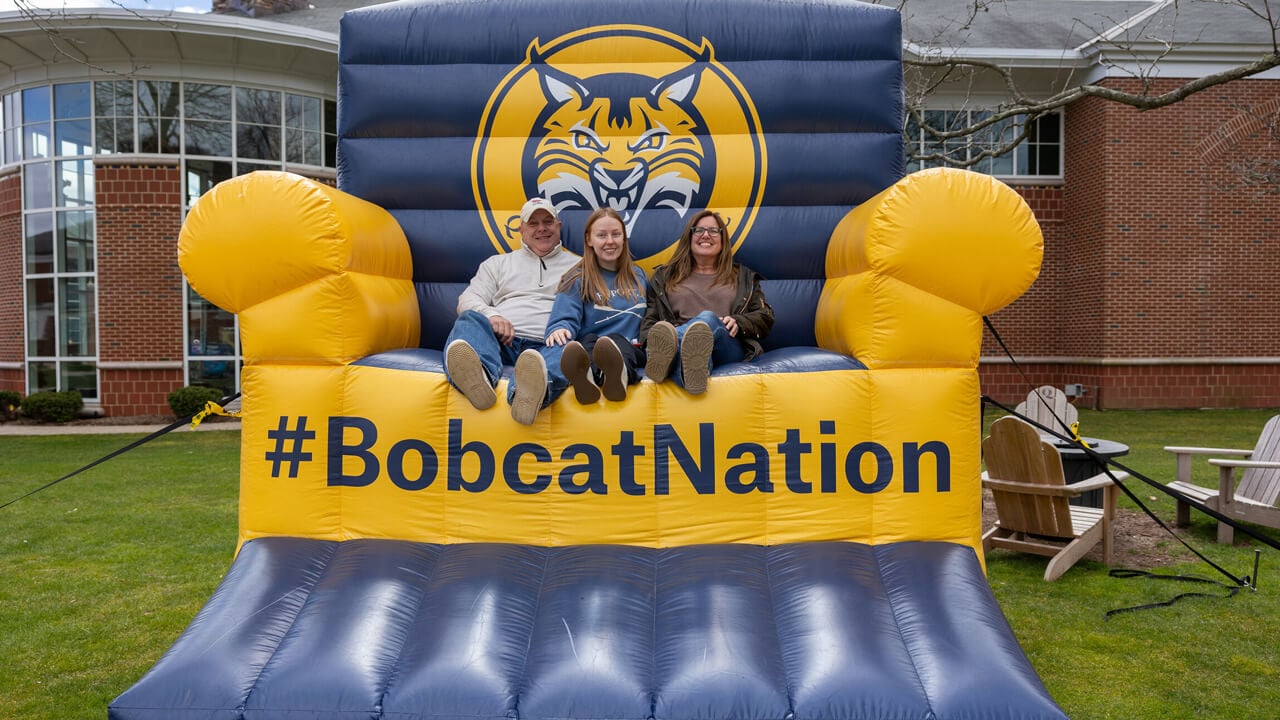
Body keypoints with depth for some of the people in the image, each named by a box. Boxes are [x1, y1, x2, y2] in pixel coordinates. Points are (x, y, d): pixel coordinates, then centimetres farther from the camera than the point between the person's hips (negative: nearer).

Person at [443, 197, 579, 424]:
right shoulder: (498, 263, 29)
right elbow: (468, 299, 16)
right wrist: (491, 315, -8)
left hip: (547, 346, -1)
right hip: (502, 340, 2)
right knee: (471, 318, -29)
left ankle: (526, 394, -70)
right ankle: (480, 377, -62)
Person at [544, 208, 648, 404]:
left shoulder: (638, 276, 26)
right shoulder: (577, 279, 13)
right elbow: (565, 318, -1)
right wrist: (559, 329, -26)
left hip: (630, 350, 1)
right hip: (588, 349, -1)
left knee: (616, 340, -34)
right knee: (588, 341, -36)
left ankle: (617, 374, -70)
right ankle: (584, 375, -71)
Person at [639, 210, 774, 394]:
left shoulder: (743, 277, 27)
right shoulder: (664, 276, 27)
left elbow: (765, 318, 17)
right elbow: (650, 318, 15)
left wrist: (737, 322, -6)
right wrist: (651, 344, -9)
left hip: (728, 347, 0)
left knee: (708, 318, -37)